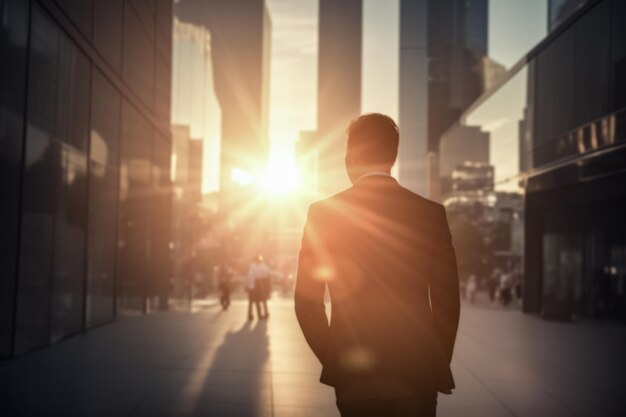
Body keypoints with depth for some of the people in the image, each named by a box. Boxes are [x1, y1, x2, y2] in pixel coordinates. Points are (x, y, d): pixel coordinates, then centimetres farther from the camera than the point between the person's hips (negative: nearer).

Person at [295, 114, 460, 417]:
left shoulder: (324, 213, -4)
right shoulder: (431, 213, -2)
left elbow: (307, 301, -3)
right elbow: (447, 300, 0)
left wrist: (331, 357, 10)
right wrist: (438, 364, 11)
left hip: (353, 371, 0)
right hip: (417, 370, 1)